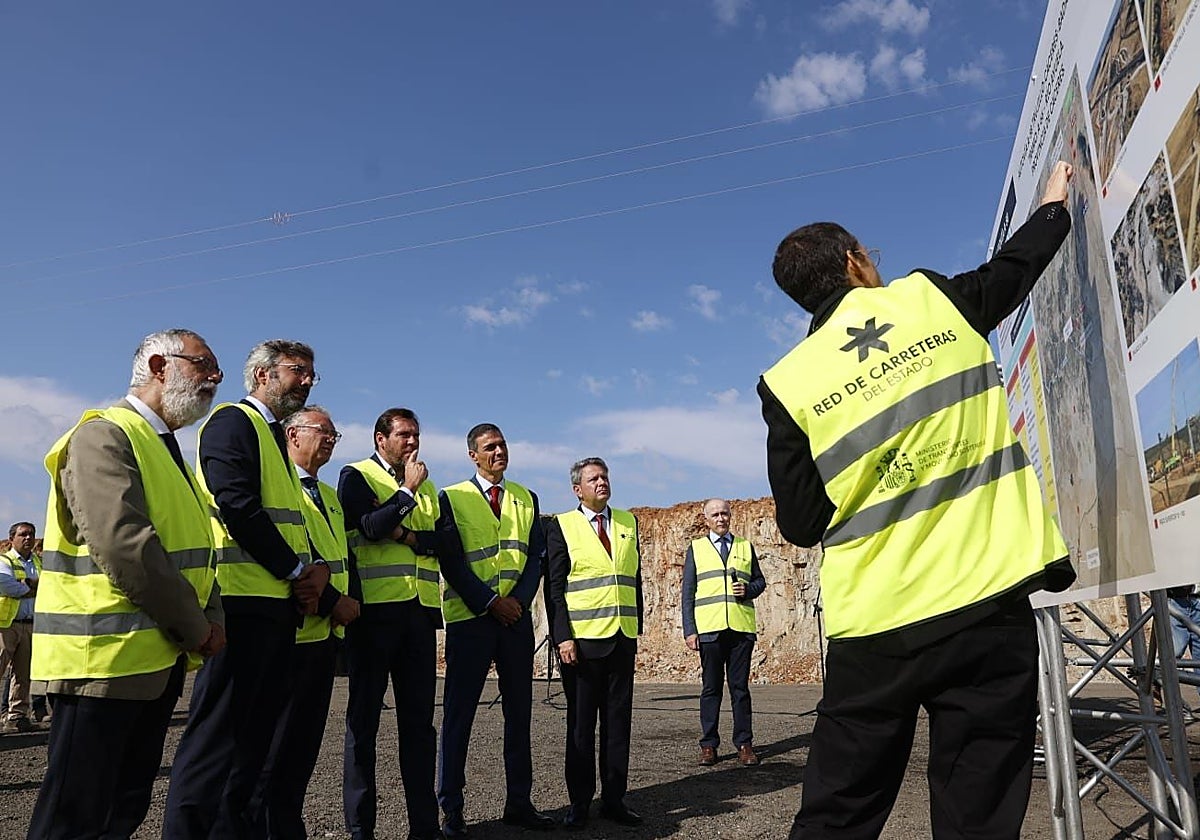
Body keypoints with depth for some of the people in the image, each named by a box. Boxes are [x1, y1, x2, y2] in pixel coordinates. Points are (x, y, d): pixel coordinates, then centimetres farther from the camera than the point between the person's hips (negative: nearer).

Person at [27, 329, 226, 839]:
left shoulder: (167, 451, 19)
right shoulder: (105, 435, -11)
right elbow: (123, 547, -22)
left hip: (158, 659, 9)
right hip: (106, 656, -9)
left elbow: (194, 550, 17)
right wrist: (197, 629, -15)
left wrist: (213, 621, 0)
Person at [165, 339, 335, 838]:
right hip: (242, 603, -9)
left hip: (280, 605, 9)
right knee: (217, 735, -6)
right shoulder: (233, 422, -5)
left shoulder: (274, 438, 23)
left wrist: (313, 571, 1)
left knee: (254, 735, 13)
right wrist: (298, 571, -11)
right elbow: (238, 507, -18)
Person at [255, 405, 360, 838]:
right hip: (293, 634, -8)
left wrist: (349, 601, 3)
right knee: (277, 748, 2)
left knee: (305, 744, 13)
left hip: (326, 634, 8)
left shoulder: (330, 497, 20)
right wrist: (332, 601, -16)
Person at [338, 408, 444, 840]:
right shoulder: (356, 475, 4)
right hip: (374, 609, -5)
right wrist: (408, 490, -8)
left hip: (420, 610, 5)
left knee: (419, 719, 8)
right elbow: (368, 527, -13)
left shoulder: (427, 485, 19)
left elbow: (444, 540, 7)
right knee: (364, 718, 4)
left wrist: (408, 536, -9)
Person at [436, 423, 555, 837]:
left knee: (519, 711, 9)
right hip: (469, 618, -4)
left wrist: (519, 600, -8)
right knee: (459, 713, 1)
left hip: (517, 617, 4)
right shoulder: (452, 498, 0)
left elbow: (536, 555, 7)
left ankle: (519, 802, 20)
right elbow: (451, 561, -7)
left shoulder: (526, 499, 12)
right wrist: (490, 602, -13)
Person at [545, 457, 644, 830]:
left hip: (622, 640, 4)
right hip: (582, 641, -3)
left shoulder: (627, 522, 12)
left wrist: (637, 629, 10)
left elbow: (635, 579, 14)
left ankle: (614, 799, 19)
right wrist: (563, 637, -11)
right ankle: (579, 802, 16)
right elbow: (554, 587, -4)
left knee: (618, 722, 8)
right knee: (581, 724, 5)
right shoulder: (561, 526, 0)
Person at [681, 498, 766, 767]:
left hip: (741, 628, 1)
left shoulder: (745, 546, 16)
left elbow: (760, 581, 19)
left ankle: (744, 744, 11)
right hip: (709, 628, -1)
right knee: (710, 688, 3)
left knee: (740, 687, 4)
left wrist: (748, 589, -5)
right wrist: (689, 630, -1)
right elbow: (688, 593, 8)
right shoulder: (695, 548, 11)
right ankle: (708, 745, 10)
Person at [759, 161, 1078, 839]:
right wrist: (1055, 205, 43)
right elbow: (1015, 268, 25)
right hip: (991, 605, 1)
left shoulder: (786, 383, -2)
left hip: (875, 629, 0)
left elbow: (801, 524, 1)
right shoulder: (934, 300, 2)